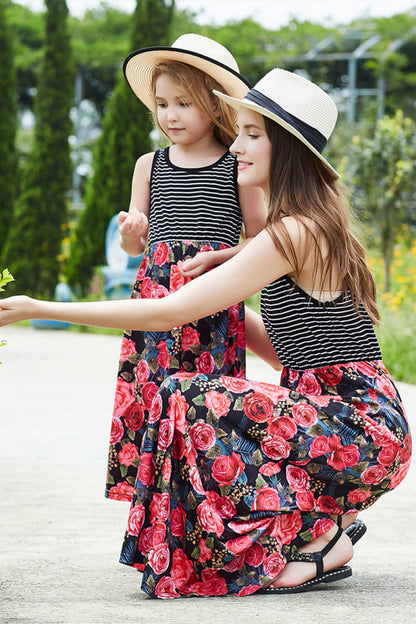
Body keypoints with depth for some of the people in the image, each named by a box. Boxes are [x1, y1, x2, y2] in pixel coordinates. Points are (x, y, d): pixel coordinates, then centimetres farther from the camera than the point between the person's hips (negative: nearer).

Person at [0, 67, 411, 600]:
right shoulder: (316, 225, 14)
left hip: (359, 430, -10)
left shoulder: (294, 232, -16)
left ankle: (321, 540, -10)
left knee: (188, 400, -19)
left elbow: (169, 312, -17)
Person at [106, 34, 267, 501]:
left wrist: (216, 256, -9)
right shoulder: (149, 165, 13)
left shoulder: (239, 167, 4)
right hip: (156, 295, 3)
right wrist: (131, 233, -7)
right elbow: (133, 246, 16)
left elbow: (260, 241, 7)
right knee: (149, 394, -3)